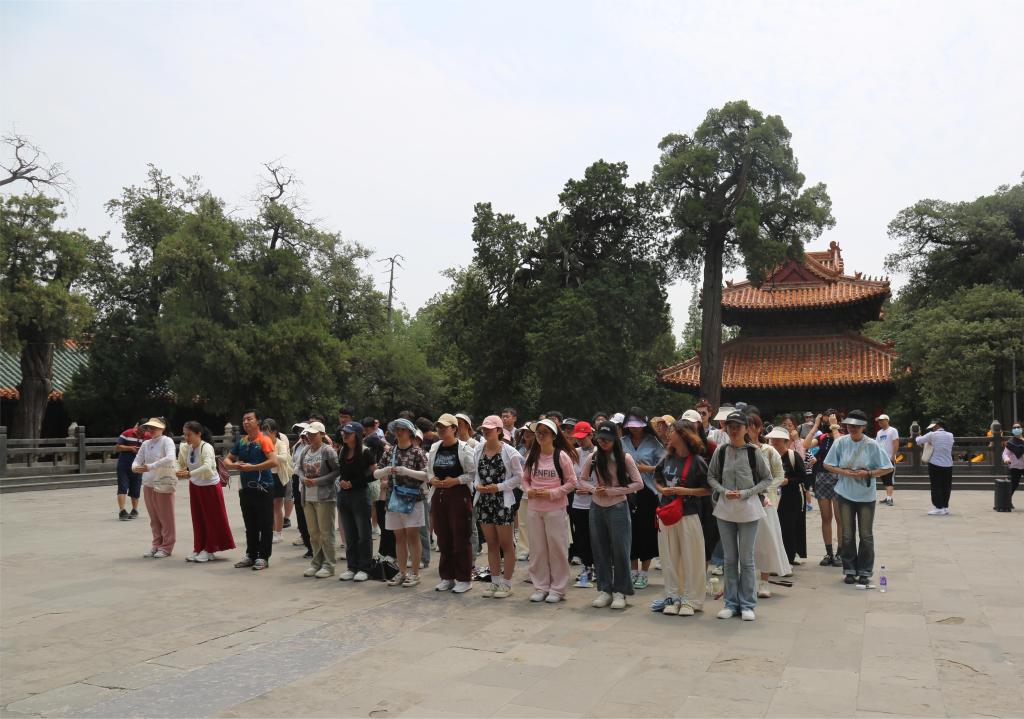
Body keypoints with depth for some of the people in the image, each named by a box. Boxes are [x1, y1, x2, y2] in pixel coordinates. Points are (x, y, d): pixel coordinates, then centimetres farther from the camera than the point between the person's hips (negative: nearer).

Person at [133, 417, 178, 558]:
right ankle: (157, 545, 25)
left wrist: (150, 466, -29)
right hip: (148, 484, 6)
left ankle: (166, 547, 12)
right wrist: (135, 467, -13)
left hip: (164, 484, -6)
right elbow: (137, 460, 10)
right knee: (154, 518, 13)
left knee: (166, 518, 3)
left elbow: (170, 458, -25)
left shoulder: (167, 441, -10)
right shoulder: (145, 444, 10)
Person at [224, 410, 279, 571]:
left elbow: (274, 461, -21)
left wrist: (252, 467, -19)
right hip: (245, 489, 7)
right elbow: (227, 460, 18)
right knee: (250, 526, 14)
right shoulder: (241, 441, 11)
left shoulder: (264, 440, -9)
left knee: (265, 526, 0)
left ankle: (263, 557, 7)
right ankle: (251, 555, 24)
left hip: (263, 489, -7)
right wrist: (234, 465, -6)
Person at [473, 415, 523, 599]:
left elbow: (518, 477, -8)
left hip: (503, 501, -5)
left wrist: (499, 487, -16)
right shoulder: (478, 450, 4)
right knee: (491, 544, 13)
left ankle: (506, 582, 14)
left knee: (506, 544, 4)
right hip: (484, 500, 5)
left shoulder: (509, 452, -11)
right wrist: (477, 485, -8)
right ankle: (495, 581, 23)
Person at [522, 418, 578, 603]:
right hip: (534, 509, 5)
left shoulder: (561, 456, -7)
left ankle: (557, 589, 13)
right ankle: (541, 587, 21)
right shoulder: (532, 456, 6)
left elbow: (572, 482, -6)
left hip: (555, 509, -4)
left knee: (557, 548, 2)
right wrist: (528, 490, -5)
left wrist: (551, 493, -14)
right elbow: (525, 478, 15)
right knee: (537, 549, 10)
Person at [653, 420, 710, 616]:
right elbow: (657, 479, 21)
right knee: (669, 558, 9)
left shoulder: (697, 461, -7)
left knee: (690, 558, 1)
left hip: (688, 514, -5)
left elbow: (709, 489, -6)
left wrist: (687, 491, -16)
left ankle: (690, 600, 12)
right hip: (666, 513, 5)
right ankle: (672, 598, 19)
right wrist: (662, 489, 1)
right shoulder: (667, 458, 7)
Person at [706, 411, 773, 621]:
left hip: (748, 509, -2)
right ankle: (731, 603, 21)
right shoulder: (720, 451, -1)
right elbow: (711, 477, 7)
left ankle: (747, 604, 15)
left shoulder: (753, 452, -7)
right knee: (730, 559, 11)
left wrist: (746, 493, -12)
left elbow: (767, 479, 0)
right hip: (725, 509, 2)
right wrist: (724, 491, -10)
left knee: (746, 559, 4)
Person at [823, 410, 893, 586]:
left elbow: (886, 468, -5)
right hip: (846, 494, 1)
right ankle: (849, 570, 19)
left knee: (866, 535, 6)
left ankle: (865, 572, 18)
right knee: (847, 535, 8)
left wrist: (868, 474, -17)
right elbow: (828, 465, 2)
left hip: (866, 495, -1)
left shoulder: (872, 445, -9)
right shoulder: (841, 442, -5)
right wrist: (843, 472, -14)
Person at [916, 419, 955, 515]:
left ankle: (938, 507, 0)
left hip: (935, 464, -4)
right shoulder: (950, 435, 4)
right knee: (946, 487, 10)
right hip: (948, 465, 4)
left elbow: (919, 441, -5)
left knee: (936, 486, 1)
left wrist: (918, 437, 18)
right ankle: (945, 507, 16)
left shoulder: (932, 435, -11)